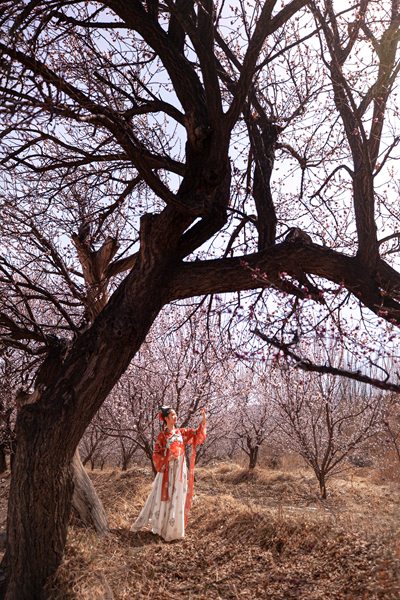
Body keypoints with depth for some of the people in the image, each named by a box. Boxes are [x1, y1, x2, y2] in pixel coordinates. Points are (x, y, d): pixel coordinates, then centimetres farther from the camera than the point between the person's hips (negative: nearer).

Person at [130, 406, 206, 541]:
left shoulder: (181, 432, 7)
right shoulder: (162, 436, -3)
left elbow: (198, 434, 5)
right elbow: (156, 455, -1)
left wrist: (203, 419, -7)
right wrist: (168, 459, -17)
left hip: (179, 469, 3)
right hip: (167, 470, -3)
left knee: (177, 498, 4)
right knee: (163, 497, 2)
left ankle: (172, 529, 16)